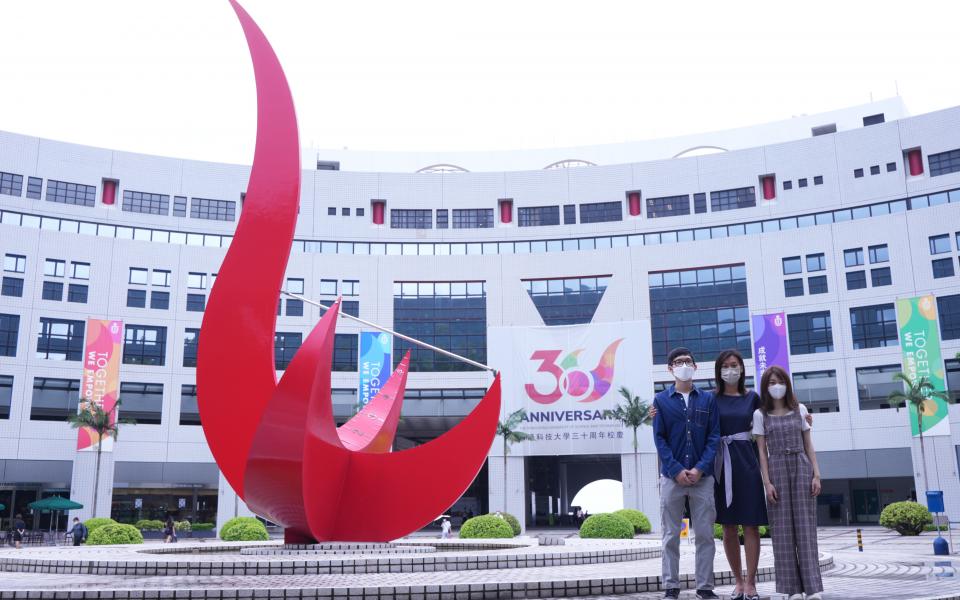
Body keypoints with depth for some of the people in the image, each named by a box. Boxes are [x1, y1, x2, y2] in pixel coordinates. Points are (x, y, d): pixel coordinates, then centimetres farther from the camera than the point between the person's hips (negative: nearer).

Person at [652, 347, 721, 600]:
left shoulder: (708, 399, 7)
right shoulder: (661, 400, 4)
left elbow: (714, 436, 2)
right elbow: (659, 439, 0)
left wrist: (700, 468, -10)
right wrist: (676, 470, -11)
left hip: (703, 476, 1)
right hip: (672, 476, -1)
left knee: (705, 534, 3)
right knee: (671, 535, 4)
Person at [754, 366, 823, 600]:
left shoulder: (799, 410, 9)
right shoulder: (760, 415, 5)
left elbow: (808, 445, 9)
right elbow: (762, 451, 1)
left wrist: (816, 474, 0)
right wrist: (767, 482, -7)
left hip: (802, 467, 1)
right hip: (777, 469, -1)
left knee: (805, 526, -2)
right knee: (783, 527, -1)